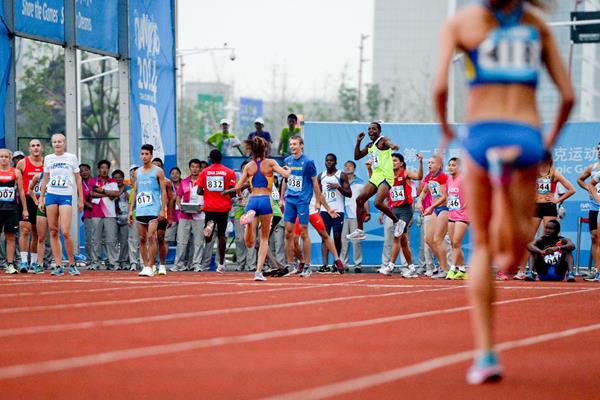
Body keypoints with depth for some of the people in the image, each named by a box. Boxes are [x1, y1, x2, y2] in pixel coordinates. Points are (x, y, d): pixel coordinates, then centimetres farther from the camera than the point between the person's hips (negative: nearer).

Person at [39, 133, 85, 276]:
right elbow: (45, 179, 17)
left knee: (65, 232, -13)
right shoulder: (48, 159, 10)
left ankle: (72, 264, 2)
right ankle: (59, 266, 3)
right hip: (51, 195, 3)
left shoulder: (72, 157, 3)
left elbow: (78, 178, 8)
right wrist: (41, 198, 12)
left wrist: (80, 199, 5)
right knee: (53, 232, 0)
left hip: (66, 196, -3)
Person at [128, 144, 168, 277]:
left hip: (153, 210, -5)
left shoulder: (158, 171, -1)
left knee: (151, 237, -12)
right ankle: (145, 266, 11)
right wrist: (131, 210, 11)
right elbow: (134, 191, 18)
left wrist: (163, 209, -11)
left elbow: (164, 191, -3)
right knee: (142, 239, 5)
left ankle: (150, 267, -12)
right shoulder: (138, 172, 14)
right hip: (140, 210, 5)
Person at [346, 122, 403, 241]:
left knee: (378, 203, -23)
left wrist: (393, 146, -52)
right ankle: (359, 231, 7)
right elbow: (357, 157, 22)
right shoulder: (369, 145, 18)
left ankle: (397, 222, -4)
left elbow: (393, 145, -27)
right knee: (360, 199, 3)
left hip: (386, 176, -9)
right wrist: (358, 142, 10)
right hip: (375, 177, 9)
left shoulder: (383, 141, -7)